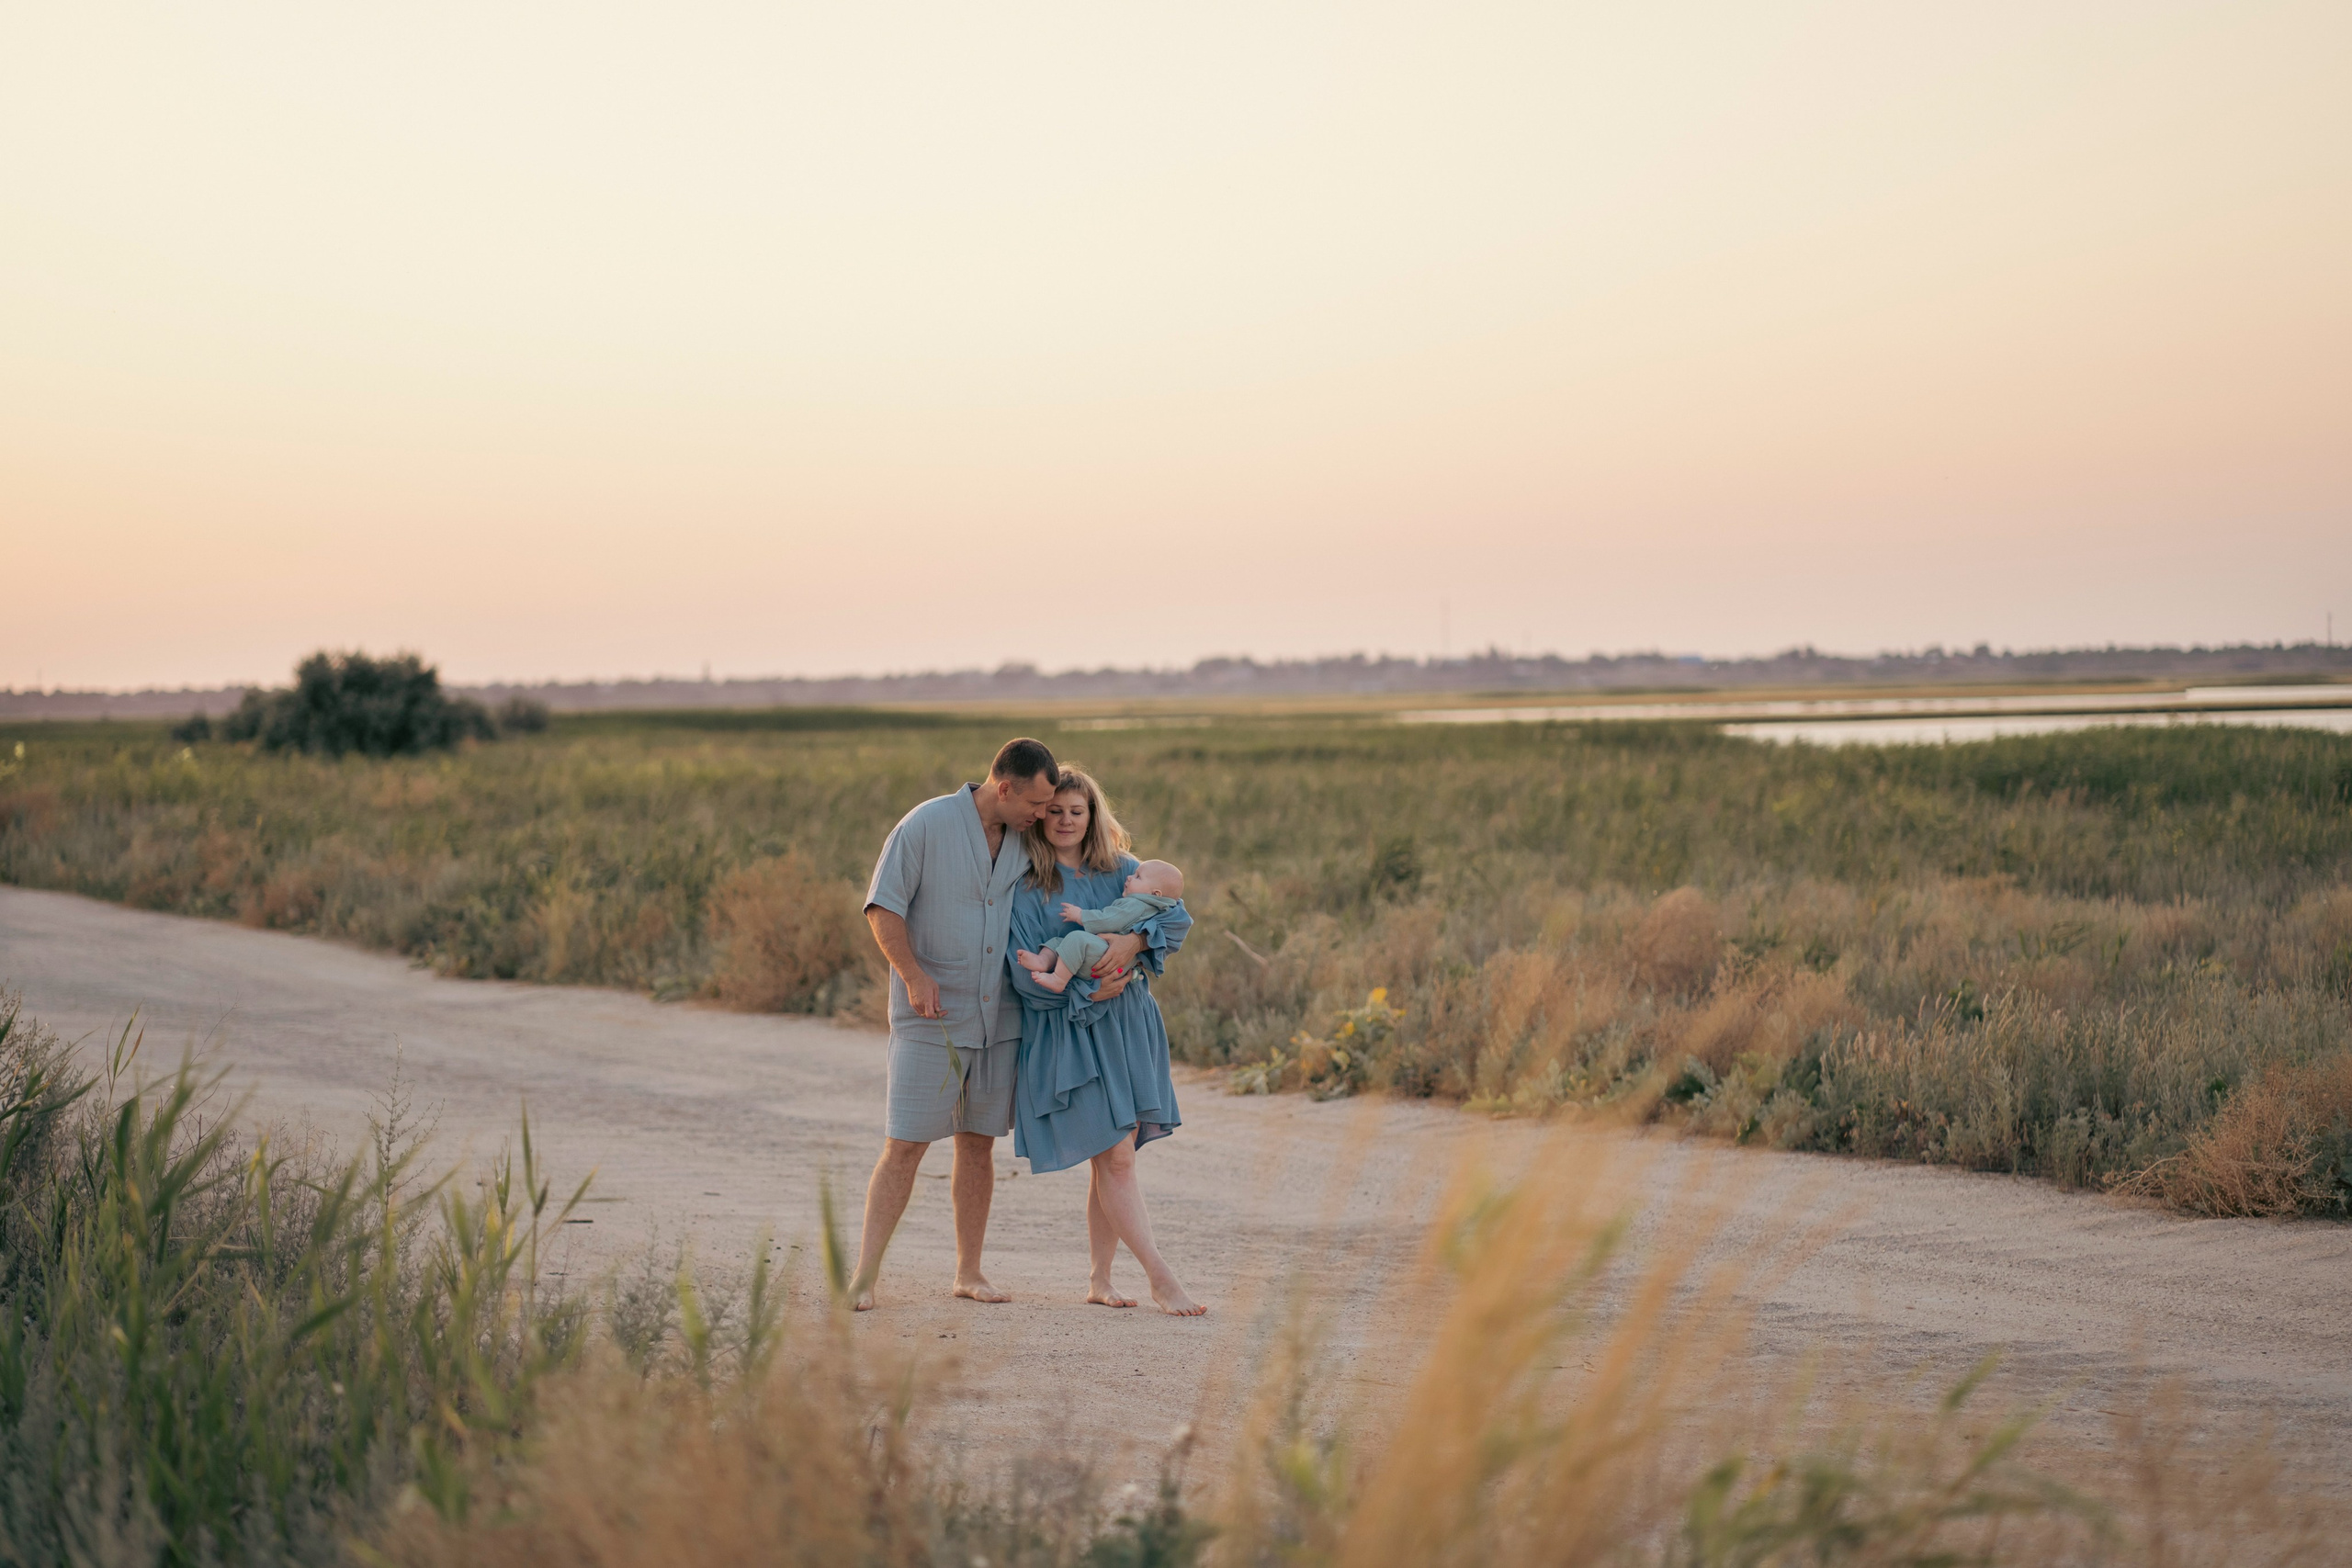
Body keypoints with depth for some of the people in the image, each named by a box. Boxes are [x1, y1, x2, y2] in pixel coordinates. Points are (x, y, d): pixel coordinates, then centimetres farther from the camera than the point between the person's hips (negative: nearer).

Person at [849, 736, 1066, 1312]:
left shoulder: (1025, 840, 6)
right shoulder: (925, 826, -11)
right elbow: (882, 908, -11)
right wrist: (914, 975, -22)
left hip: (998, 1020, 5)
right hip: (931, 1021, -5)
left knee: (979, 1144, 9)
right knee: (904, 1146, -8)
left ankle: (969, 1271, 18)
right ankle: (864, 1277, -5)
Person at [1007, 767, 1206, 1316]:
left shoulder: (1120, 871, 9)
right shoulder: (1026, 887, -2)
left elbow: (1178, 918, -3)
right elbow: (1026, 972, -7)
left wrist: (1134, 939, -21)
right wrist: (1088, 991, -16)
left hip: (1128, 1027, 4)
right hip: (1067, 1030, -4)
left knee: (1110, 1158, 6)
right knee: (1114, 1156, -9)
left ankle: (1098, 1279, 15)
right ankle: (1161, 1278, -8)